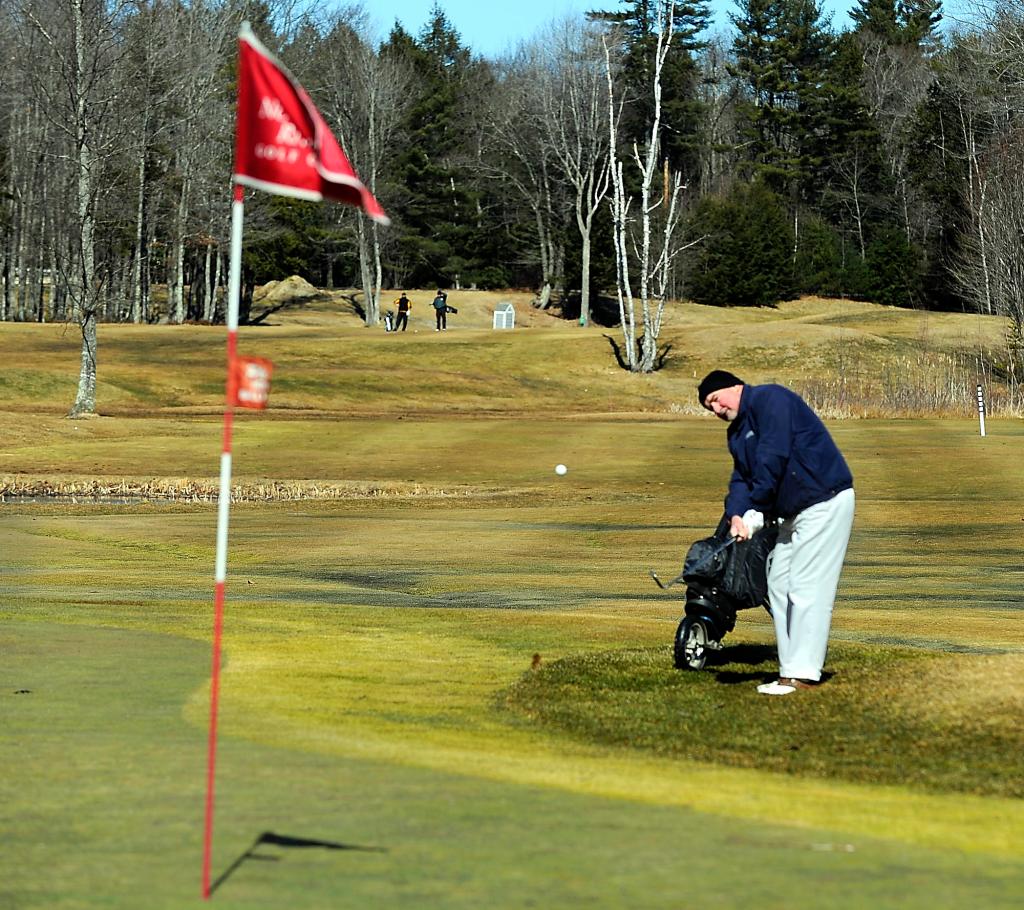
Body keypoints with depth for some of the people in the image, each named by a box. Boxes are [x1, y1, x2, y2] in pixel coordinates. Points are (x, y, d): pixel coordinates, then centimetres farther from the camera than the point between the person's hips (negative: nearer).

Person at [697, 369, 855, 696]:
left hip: (825, 502, -10)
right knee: (779, 586, 9)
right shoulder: (737, 432, 17)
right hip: (794, 512, 11)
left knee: (807, 589, -12)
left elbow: (773, 458, -21)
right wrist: (736, 514, -13)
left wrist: (756, 509, -18)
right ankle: (791, 669, 12)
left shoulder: (769, 399, -12)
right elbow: (741, 478, 7)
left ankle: (803, 673, -12)